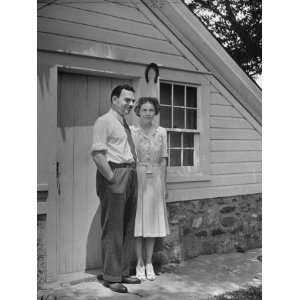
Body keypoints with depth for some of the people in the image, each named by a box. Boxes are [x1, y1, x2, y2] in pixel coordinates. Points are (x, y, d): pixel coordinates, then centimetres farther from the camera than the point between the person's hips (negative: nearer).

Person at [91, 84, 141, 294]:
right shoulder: (104, 121, -6)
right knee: (113, 229, -2)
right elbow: (97, 154, -15)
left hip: (130, 176, 9)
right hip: (114, 176, -9)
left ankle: (123, 272, 25)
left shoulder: (126, 125, 20)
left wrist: (131, 177, 12)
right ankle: (111, 277, 9)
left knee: (128, 229, 13)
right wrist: (112, 178, -17)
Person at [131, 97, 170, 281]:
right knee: (138, 221, 3)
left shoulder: (161, 132, 4)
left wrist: (165, 185, 5)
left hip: (155, 179, 2)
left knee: (153, 221, 8)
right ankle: (140, 264, 16)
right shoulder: (132, 131, -3)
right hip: (137, 178, -2)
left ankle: (149, 264, 19)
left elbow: (163, 160, 6)